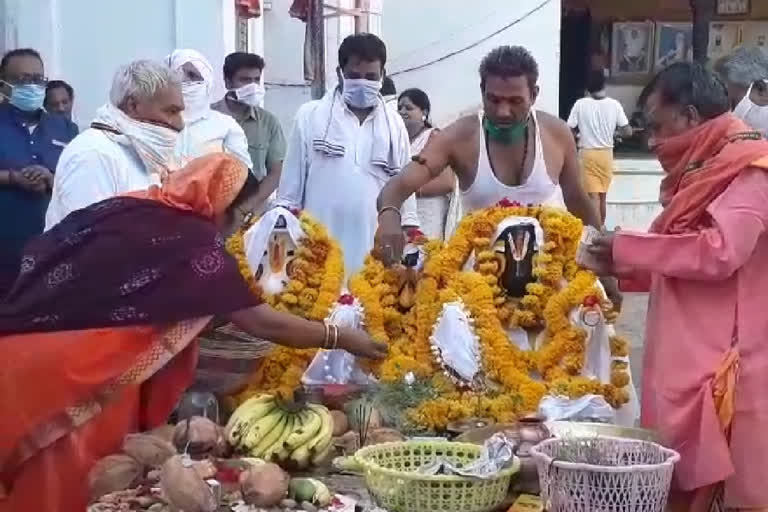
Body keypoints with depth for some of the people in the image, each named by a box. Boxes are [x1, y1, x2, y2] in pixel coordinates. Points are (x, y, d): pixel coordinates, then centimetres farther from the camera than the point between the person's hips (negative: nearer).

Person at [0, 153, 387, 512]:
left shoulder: (123, 207, 12)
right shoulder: (194, 241, -8)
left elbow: (36, 256, 16)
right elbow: (261, 322, -6)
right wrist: (343, 338, 2)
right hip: (72, 370, -7)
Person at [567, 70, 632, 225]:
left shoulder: (580, 104, -8)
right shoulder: (614, 104, -4)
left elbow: (570, 130, -8)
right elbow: (627, 131, -3)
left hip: (587, 154, -2)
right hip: (606, 154, 2)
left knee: (593, 195, -4)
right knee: (602, 195, 15)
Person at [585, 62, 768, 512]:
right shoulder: (704, 172, 18)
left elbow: (720, 251, -22)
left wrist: (629, 248, -12)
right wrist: (620, 266, 14)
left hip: (721, 366, -9)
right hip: (688, 360, 9)